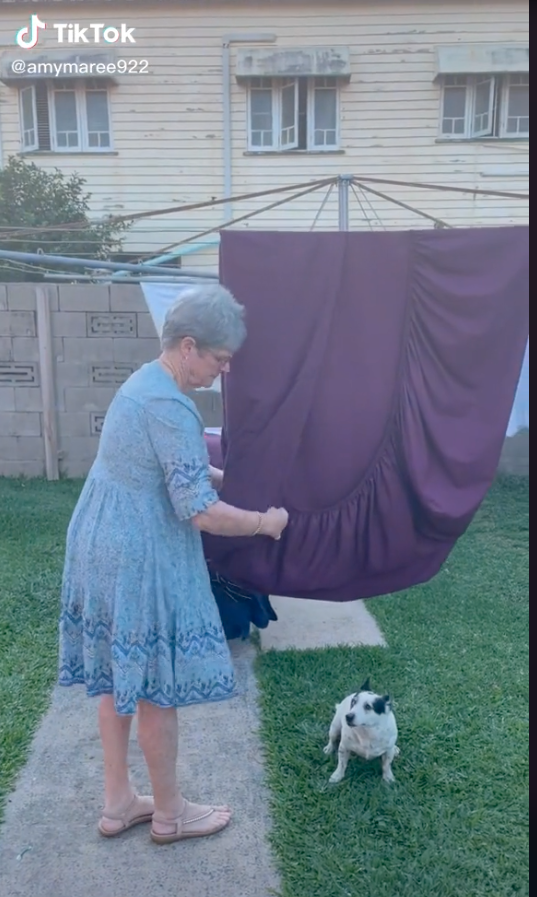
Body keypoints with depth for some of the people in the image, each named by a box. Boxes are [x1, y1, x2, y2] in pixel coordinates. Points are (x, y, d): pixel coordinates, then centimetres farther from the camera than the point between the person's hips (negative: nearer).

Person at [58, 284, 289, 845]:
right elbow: (201, 512, -26)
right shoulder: (169, 407, -24)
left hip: (105, 548, 10)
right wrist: (265, 522, -10)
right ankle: (168, 813, 29)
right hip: (139, 560, -10)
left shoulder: (145, 382, 8)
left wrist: (234, 480, 15)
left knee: (117, 679, 19)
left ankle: (117, 802, 37)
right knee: (155, 689, 8)